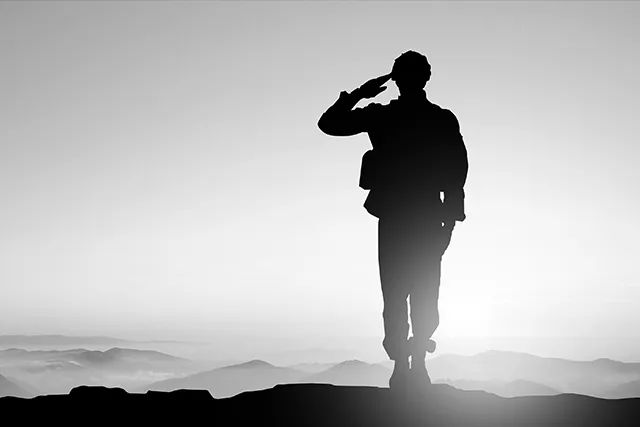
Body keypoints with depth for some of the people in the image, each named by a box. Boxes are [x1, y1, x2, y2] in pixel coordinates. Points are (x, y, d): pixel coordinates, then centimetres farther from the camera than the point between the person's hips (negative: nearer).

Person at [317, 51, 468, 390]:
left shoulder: (380, 116, -2)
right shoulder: (444, 120, 2)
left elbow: (328, 123, 6)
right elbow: (458, 171, 0)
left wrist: (356, 95, 13)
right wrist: (450, 220, 5)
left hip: (392, 219, -1)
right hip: (429, 219, 1)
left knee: (394, 297, 5)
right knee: (425, 297, 9)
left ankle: (401, 367, 0)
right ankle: (418, 365, 5)